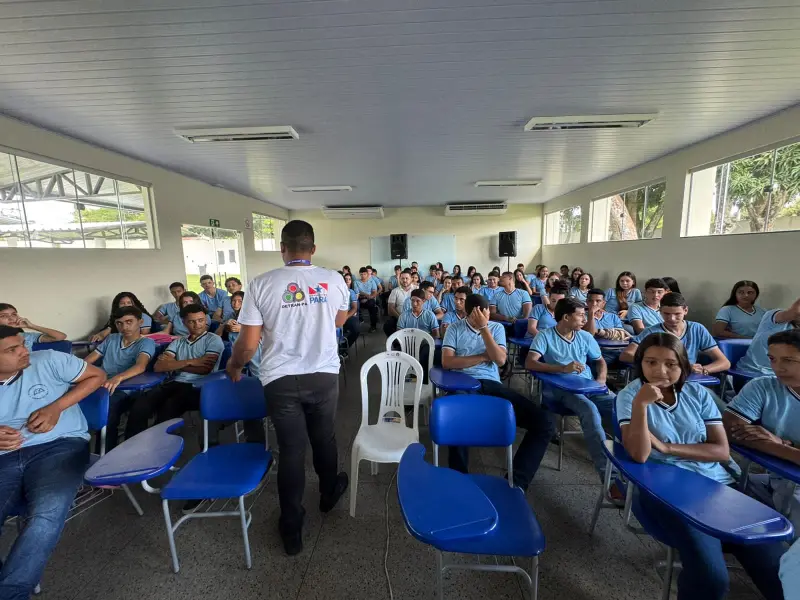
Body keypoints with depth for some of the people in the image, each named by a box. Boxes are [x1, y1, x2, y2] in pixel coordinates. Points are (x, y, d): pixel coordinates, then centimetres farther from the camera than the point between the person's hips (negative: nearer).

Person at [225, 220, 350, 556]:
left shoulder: (261, 284, -10)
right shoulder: (334, 280, -5)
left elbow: (248, 343, -9)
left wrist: (234, 366, 12)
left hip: (281, 380, -1)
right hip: (324, 375, 2)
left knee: (291, 450, 13)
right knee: (324, 438, 23)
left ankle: (291, 529, 28)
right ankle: (329, 492, 47)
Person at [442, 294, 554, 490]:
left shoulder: (497, 327, 15)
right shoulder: (454, 329, 9)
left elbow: (500, 360, -1)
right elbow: (446, 361, -4)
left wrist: (484, 327, -7)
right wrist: (483, 357, -2)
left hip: (492, 385, 4)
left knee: (544, 423, -14)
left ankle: (516, 481, -9)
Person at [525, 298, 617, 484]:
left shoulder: (585, 336, 15)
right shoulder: (545, 335, -2)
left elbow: (600, 361, 25)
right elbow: (530, 363, -15)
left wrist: (601, 379, 2)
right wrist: (563, 368, -24)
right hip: (563, 389, -5)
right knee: (590, 410, -35)